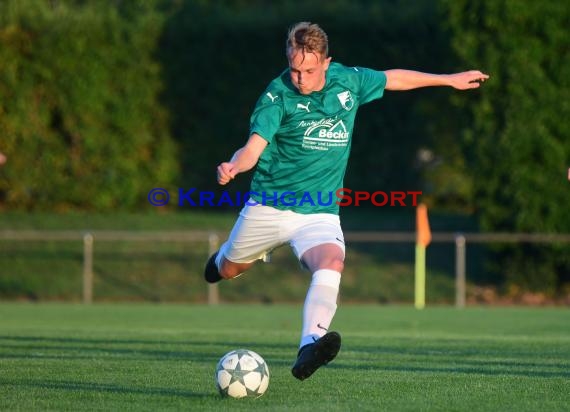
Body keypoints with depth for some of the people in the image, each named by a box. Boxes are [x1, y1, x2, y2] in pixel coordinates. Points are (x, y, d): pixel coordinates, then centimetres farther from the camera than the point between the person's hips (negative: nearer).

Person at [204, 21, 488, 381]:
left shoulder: (348, 82, -2)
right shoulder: (277, 96, -14)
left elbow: (394, 78, 17)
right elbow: (254, 148, -25)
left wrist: (450, 79, 25)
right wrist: (233, 167, -49)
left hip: (320, 213, 1)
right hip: (268, 207, -1)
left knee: (331, 263, -31)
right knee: (227, 271, 17)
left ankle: (311, 345, -49)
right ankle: (225, 254, 57)